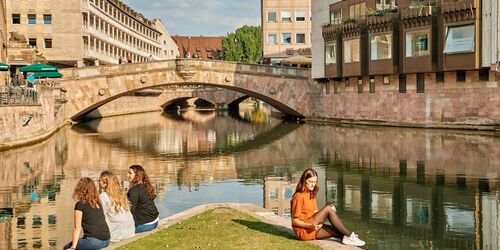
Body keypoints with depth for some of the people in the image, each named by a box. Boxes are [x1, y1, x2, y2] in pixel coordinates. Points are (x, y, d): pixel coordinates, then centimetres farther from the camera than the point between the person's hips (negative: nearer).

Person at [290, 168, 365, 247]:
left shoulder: (311, 195, 15)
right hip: (303, 230, -9)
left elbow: (315, 213, 10)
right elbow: (295, 221, -14)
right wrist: (310, 226, -28)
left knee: (337, 232, -9)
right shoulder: (299, 197, -12)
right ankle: (349, 235, -18)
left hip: (312, 230, 9)